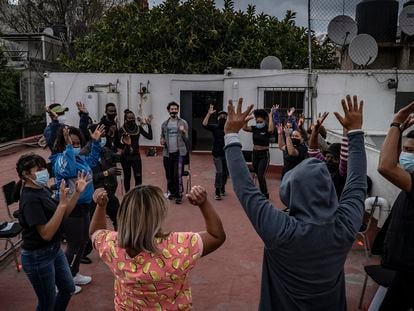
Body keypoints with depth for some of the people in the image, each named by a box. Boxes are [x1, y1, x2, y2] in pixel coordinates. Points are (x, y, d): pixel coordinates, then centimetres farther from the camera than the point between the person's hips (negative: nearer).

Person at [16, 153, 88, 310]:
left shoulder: (43, 189, 1)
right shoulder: (29, 199, -25)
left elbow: (62, 214, 9)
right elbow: (46, 234, -30)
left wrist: (77, 192, -2)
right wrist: (62, 203, -35)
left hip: (54, 249, 9)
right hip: (38, 257, -8)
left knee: (68, 289, 23)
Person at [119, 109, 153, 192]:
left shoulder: (138, 128, 1)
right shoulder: (122, 129, -8)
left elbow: (149, 137, -4)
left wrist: (149, 125, -10)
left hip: (136, 156, 2)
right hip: (125, 156, -2)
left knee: (138, 177, -5)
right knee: (127, 177, 9)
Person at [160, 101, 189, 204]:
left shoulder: (183, 123, 1)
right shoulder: (164, 124, 11)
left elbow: (187, 138, -2)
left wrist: (184, 132, -21)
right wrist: (162, 141, -3)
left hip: (179, 152, -4)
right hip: (167, 153, 4)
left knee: (178, 175, -9)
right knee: (169, 175, 10)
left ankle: (179, 195, 0)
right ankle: (172, 192, 27)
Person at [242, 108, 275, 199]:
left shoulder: (267, 129, -11)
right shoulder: (254, 128, 2)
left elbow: (271, 129, -36)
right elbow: (244, 128, -13)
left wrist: (270, 116, -27)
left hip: (264, 155, -6)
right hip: (255, 154, 6)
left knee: (261, 176, -10)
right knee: (258, 176, 14)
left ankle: (265, 195, 7)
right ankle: (265, 193, 31)